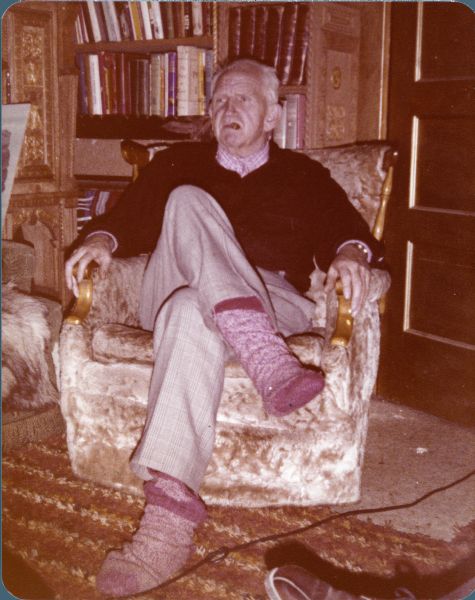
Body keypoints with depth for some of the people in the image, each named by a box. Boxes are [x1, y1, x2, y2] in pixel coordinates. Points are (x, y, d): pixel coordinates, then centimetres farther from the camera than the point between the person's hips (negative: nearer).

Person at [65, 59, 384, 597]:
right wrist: (100, 239, -6)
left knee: (192, 312, -37)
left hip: (272, 303, -2)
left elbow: (347, 228, 8)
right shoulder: (178, 164, 27)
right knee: (188, 202, -28)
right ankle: (267, 361, -47)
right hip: (171, 293, 2)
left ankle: (169, 515, -50)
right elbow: (129, 217, 17)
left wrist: (352, 253, -16)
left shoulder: (303, 176, 23)